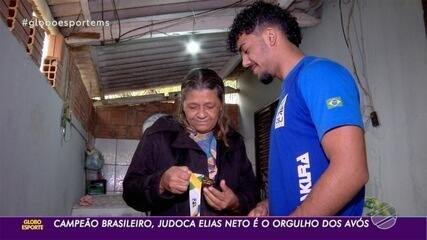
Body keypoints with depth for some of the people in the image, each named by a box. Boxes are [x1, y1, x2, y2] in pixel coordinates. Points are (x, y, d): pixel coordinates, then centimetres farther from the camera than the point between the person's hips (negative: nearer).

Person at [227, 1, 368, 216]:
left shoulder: (319, 74, -16)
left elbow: (350, 171, -25)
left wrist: (280, 228, -19)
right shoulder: (291, 87, 11)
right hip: (290, 213, 9)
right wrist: (270, 205, 1)